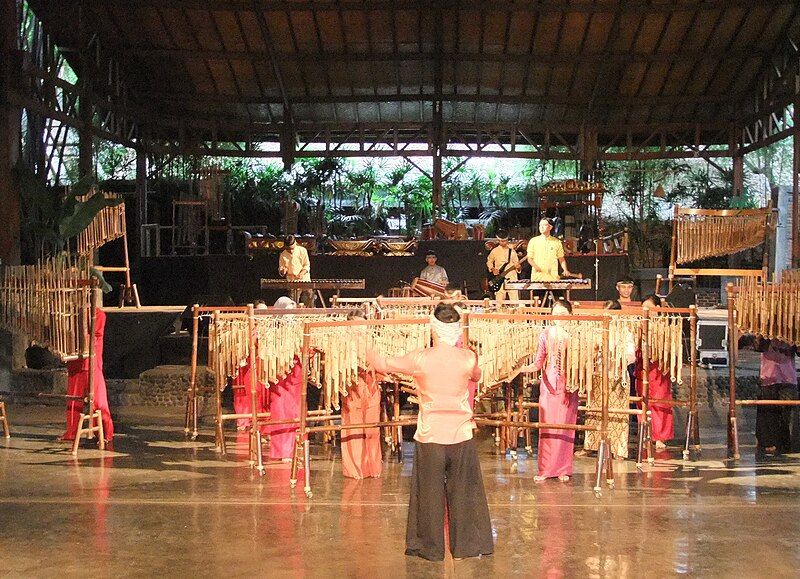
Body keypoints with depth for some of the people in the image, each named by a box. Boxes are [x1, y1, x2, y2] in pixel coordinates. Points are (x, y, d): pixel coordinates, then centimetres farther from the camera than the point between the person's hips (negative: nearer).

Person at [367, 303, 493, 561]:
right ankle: (469, 544, 20)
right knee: (464, 493, 12)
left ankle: (430, 548, 20)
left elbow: (383, 365, 2)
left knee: (430, 494, 11)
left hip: (430, 438, -1)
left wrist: (366, 348, 21)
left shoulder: (420, 359, -12)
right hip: (461, 437, 1)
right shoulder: (468, 358, -6)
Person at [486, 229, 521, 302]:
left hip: (512, 278, 0)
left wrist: (517, 266, -12)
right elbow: (489, 261, 18)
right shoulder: (494, 251, 5)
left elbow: (516, 263, 10)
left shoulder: (511, 251, 7)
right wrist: (492, 269, 1)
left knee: (515, 301, -4)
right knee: (499, 302, -1)